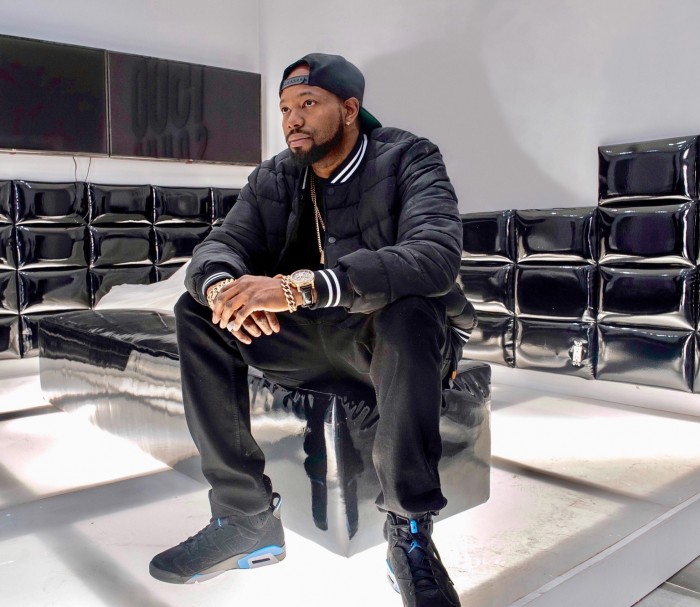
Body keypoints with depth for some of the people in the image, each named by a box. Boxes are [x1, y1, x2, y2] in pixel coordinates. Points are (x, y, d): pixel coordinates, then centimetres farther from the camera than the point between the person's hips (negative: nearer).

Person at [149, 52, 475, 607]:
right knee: (197, 312, -10)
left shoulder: (409, 159, -11)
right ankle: (247, 517, -10)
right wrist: (222, 285, -30)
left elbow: (436, 256, -30)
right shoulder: (274, 178, 6)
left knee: (406, 309, -38)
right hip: (310, 340, 5)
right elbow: (220, 245, -2)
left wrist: (295, 286, -40)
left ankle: (410, 535, -23)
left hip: (394, 335, -5)